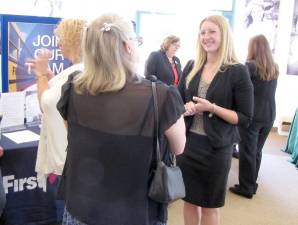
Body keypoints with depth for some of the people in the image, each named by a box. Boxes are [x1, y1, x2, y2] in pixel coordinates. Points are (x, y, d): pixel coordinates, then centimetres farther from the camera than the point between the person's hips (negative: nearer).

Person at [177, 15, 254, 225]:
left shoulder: (238, 71, -9)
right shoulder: (191, 67, 4)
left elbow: (245, 117, -9)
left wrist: (212, 108, -21)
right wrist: (185, 108, -10)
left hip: (216, 147, -4)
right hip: (188, 142, 4)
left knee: (210, 205, 13)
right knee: (189, 200, 17)